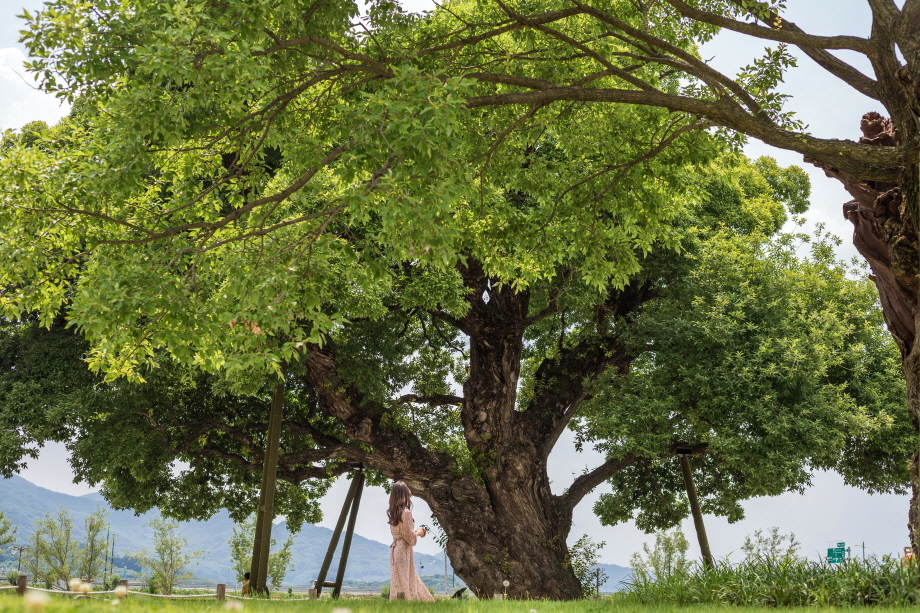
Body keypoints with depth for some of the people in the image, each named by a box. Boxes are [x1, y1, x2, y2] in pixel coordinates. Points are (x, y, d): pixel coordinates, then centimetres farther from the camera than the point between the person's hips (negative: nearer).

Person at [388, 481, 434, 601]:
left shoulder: (392, 513, 8)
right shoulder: (406, 512, -16)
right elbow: (410, 537, -15)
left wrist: (415, 531, 18)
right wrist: (418, 533, 4)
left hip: (395, 549, 8)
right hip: (404, 550, -8)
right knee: (405, 580, -4)